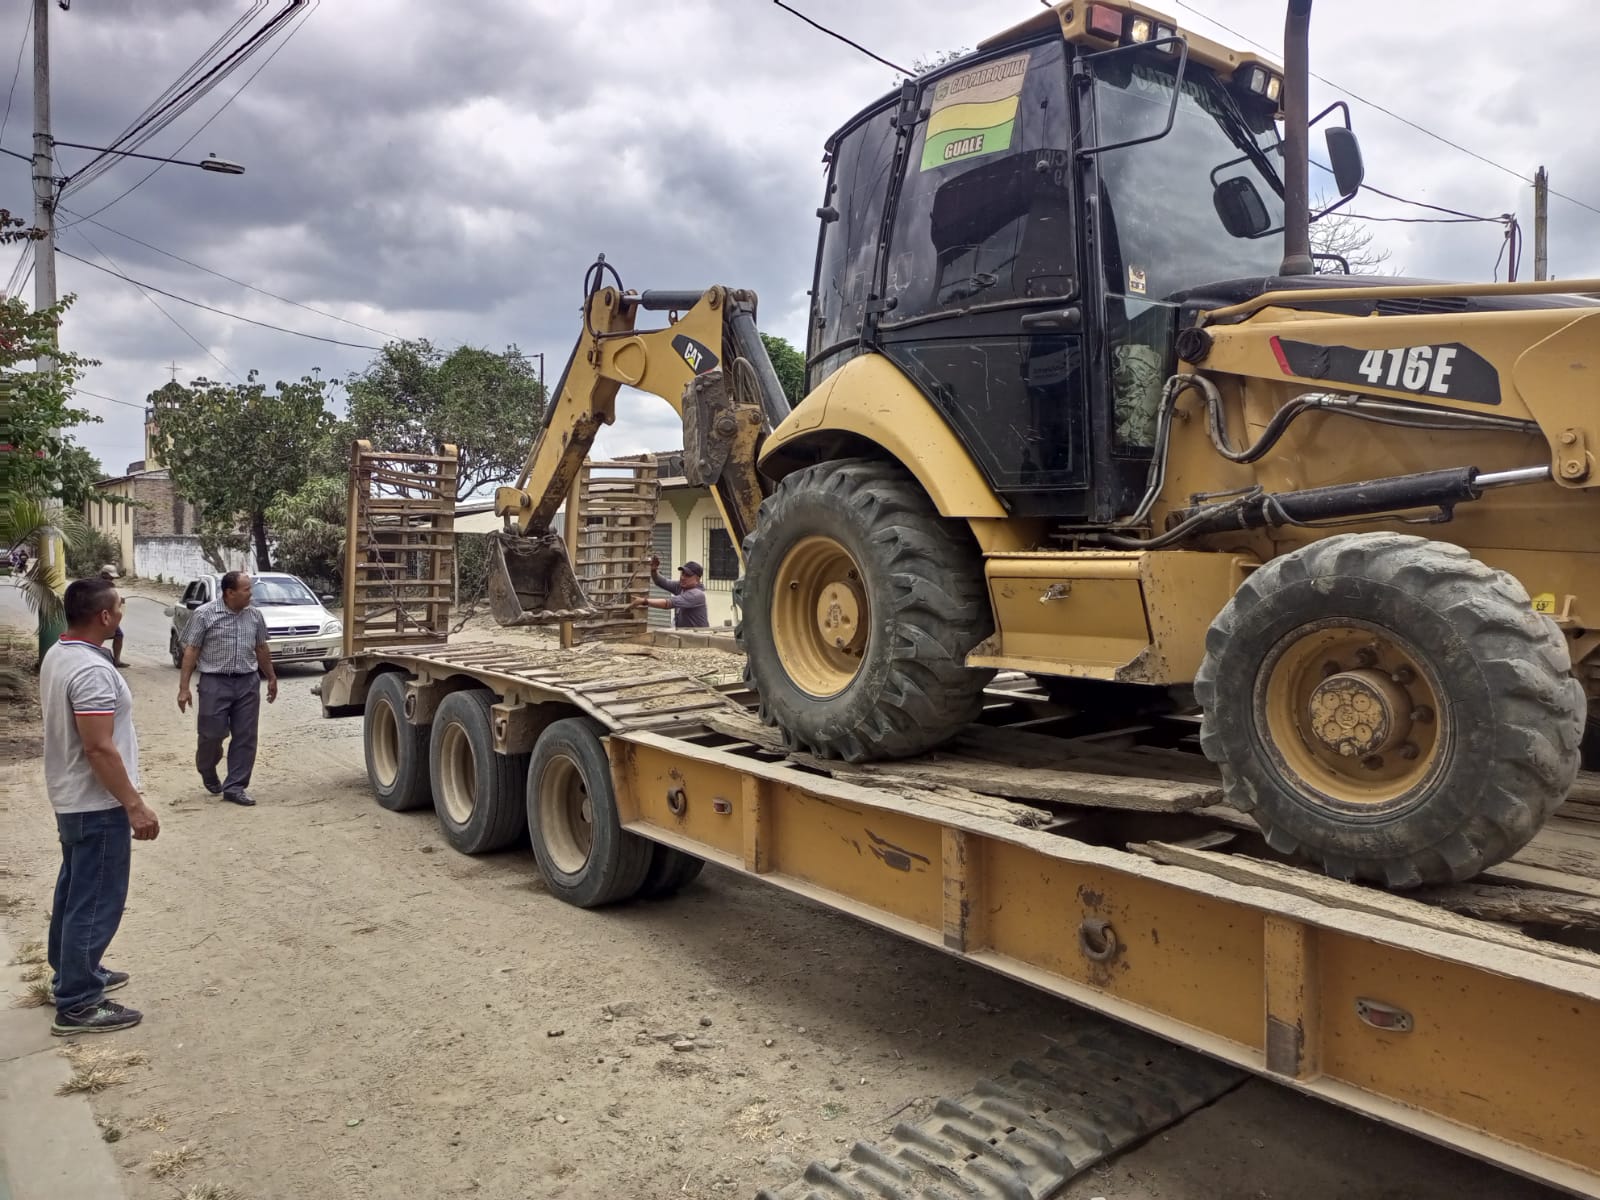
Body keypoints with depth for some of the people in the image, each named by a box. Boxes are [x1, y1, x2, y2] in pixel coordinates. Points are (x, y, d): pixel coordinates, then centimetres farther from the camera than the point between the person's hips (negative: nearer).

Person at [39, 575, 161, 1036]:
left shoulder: (57, 656, 7)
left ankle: (71, 973, 36)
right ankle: (77, 1005, 6)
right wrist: (135, 806, -23)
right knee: (96, 902, -2)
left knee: (74, 891, 22)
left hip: (70, 797, 10)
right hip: (97, 804, -10)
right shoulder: (92, 670, -26)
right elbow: (99, 748, -28)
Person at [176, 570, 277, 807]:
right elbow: (190, 651, -6)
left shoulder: (255, 615, 6)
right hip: (215, 682, -4)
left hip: (248, 683, 4)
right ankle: (207, 772, 33)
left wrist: (271, 678, 20)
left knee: (245, 737, 2)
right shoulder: (204, 614, -7)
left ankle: (234, 787, 10)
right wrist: (184, 687, -10)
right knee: (212, 734, 2)